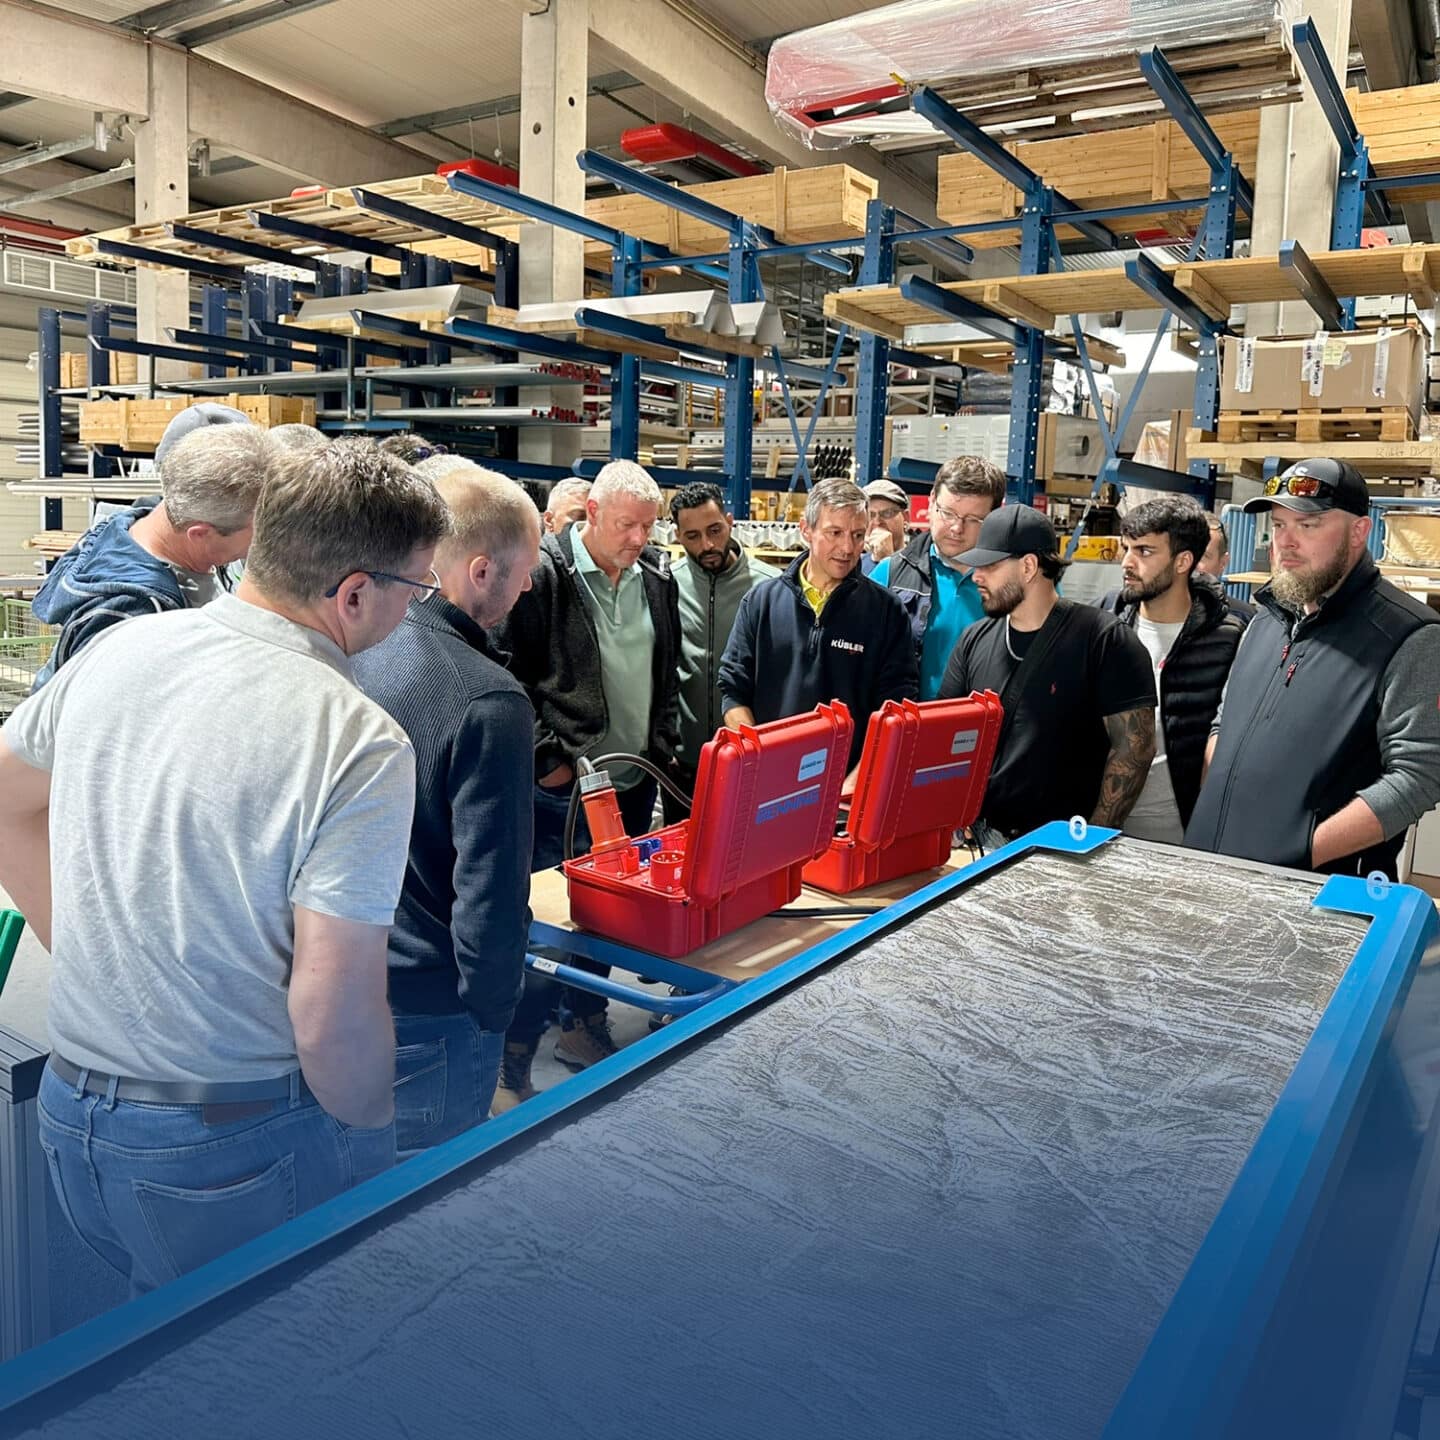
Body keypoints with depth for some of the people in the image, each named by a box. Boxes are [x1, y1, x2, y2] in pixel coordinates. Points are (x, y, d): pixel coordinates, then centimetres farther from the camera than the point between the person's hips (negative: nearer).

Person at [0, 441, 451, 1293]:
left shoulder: (119, 648, -3)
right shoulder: (363, 745, -24)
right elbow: (333, 1017, -24)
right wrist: (374, 1146, -6)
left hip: (71, 1106, 6)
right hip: (243, 1145, -6)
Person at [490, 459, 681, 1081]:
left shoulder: (657, 575, 8)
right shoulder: (543, 573, -12)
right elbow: (507, 673, -12)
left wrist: (661, 746, 11)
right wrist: (546, 758, -12)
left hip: (635, 784, 6)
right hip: (564, 785, -6)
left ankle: (582, 1026, 35)